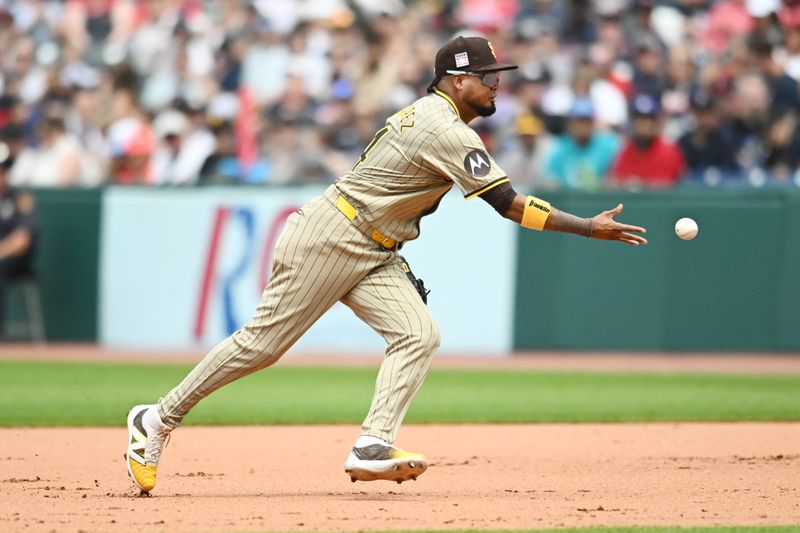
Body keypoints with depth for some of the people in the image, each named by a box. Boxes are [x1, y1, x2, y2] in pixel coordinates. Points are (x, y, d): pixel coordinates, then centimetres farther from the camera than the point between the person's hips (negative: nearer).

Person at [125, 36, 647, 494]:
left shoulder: (426, 113, 12)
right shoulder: (447, 132, -19)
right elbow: (508, 204, -23)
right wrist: (590, 228, -22)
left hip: (373, 256, 10)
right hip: (326, 240, -10)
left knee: (419, 334, -9)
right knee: (262, 342, -5)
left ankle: (372, 446, -21)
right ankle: (159, 419, 6)